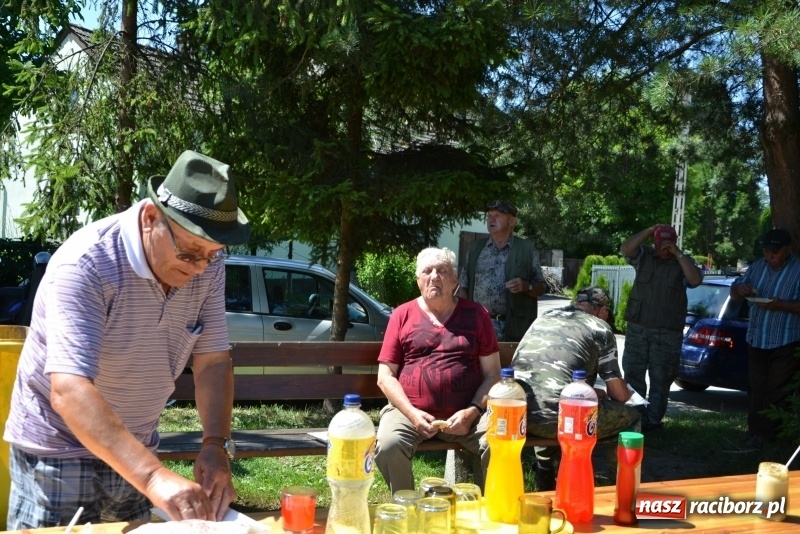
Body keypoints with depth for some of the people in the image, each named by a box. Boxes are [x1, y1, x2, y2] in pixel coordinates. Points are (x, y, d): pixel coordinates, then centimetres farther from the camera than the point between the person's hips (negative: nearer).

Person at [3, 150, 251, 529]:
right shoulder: (85, 265, -28)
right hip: (59, 451, -5)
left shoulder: (208, 266, -10)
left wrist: (216, 445, -22)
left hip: (135, 453, 5)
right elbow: (69, 392, -36)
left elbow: (212, 362, -5)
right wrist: (154, 477, -45)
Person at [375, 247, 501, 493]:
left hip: (465, 414, 1)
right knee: (388, 447, -31)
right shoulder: (402, 315, 9)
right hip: (410, 412, 0)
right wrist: (412, 413, -10)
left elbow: (492, 374, 7)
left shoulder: (475, 315, 10)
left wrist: (472, 412, -9)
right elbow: (385, 376, 6)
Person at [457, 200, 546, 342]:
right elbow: (463, 286, 13)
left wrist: (526, 286, -15)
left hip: (515, 328, -2)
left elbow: (541, 288, 6)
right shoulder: (475, 247, 12)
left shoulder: (527, 249, 5)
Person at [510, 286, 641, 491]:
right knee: (631, 418, 16)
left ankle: (545, 484, 46)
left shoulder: (543, 318, 25)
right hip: (559, 418, -6)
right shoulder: (599, 327, 10)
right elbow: (619, 395, 10)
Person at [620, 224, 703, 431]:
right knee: (633, 375, 5)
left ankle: (653, 420, 12)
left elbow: (695, 279, -14)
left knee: (660, 380, 4)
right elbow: (625, 249, -13)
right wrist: (648, 231, -12)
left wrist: (678, 253, -14)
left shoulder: (683, 262, 3)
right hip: (637, 328, 1)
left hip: (668, 332, -1)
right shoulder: (644, 256, 5)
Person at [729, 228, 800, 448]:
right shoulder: (758, 267, 9)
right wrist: (739, 289, -7)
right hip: (756, 340, 6)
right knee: (757, 389, 11)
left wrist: (781, 305, -28)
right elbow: (735, 291, 15)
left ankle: (765, 434, 1)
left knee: (777, 392, -3)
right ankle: (754, 430, 18)